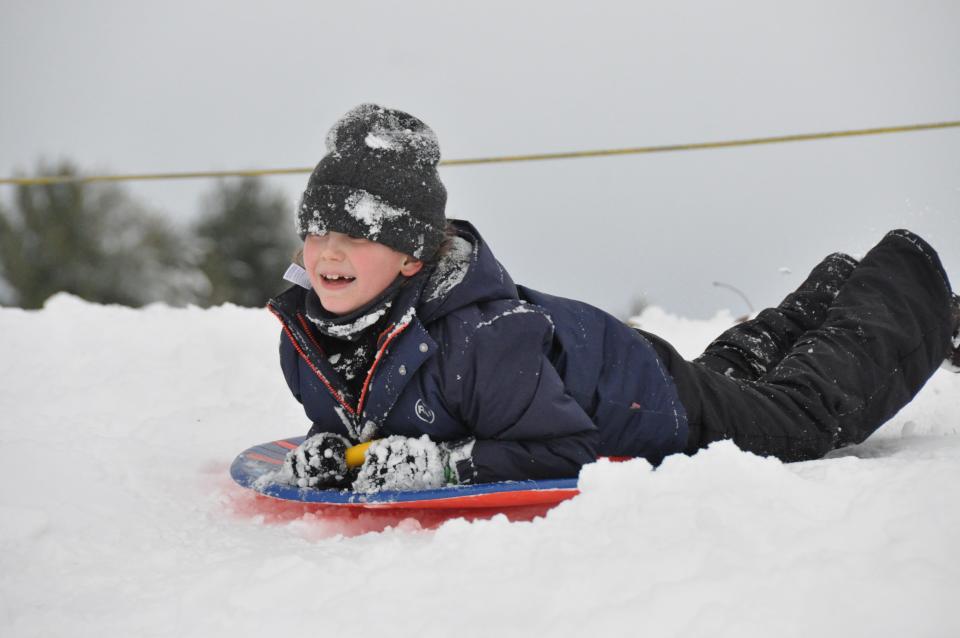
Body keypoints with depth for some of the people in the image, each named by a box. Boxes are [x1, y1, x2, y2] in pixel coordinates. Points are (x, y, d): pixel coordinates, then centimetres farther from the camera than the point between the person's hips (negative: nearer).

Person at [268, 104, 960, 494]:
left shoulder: (484, 335, -44)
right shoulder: (303, 335, -19)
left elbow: (564, 448, -39)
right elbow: (350, 418, -1)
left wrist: (445, 464, -46)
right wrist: (330, 450, -23)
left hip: (657, 413, -7)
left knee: (807, 412, 17)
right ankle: (824, 297, 57)